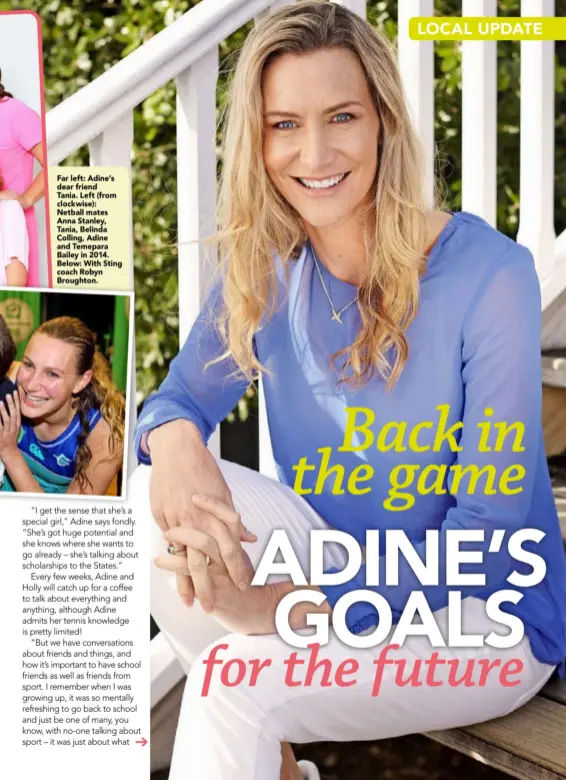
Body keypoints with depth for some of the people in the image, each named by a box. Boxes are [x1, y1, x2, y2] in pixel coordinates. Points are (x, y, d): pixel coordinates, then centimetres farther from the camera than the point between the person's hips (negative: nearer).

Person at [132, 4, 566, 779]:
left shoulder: (488, 273, -22)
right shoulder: (266, 269, -5)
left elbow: (491, 528, -21)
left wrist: (296, 603, -32)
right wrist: (175, 440, -28)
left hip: (485, 616, -6)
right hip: (344, 565, 6)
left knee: (236, 681, -31)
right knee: (143, 497, -19)